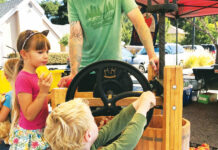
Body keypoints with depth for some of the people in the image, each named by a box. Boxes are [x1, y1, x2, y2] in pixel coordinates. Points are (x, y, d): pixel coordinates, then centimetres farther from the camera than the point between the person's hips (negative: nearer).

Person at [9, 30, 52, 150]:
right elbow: (29, 115, -22)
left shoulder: (38, 73, 2)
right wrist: (43, 92, -29)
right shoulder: (23, 78, -21)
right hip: (29, 135, -8)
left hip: (41, 130, 8)